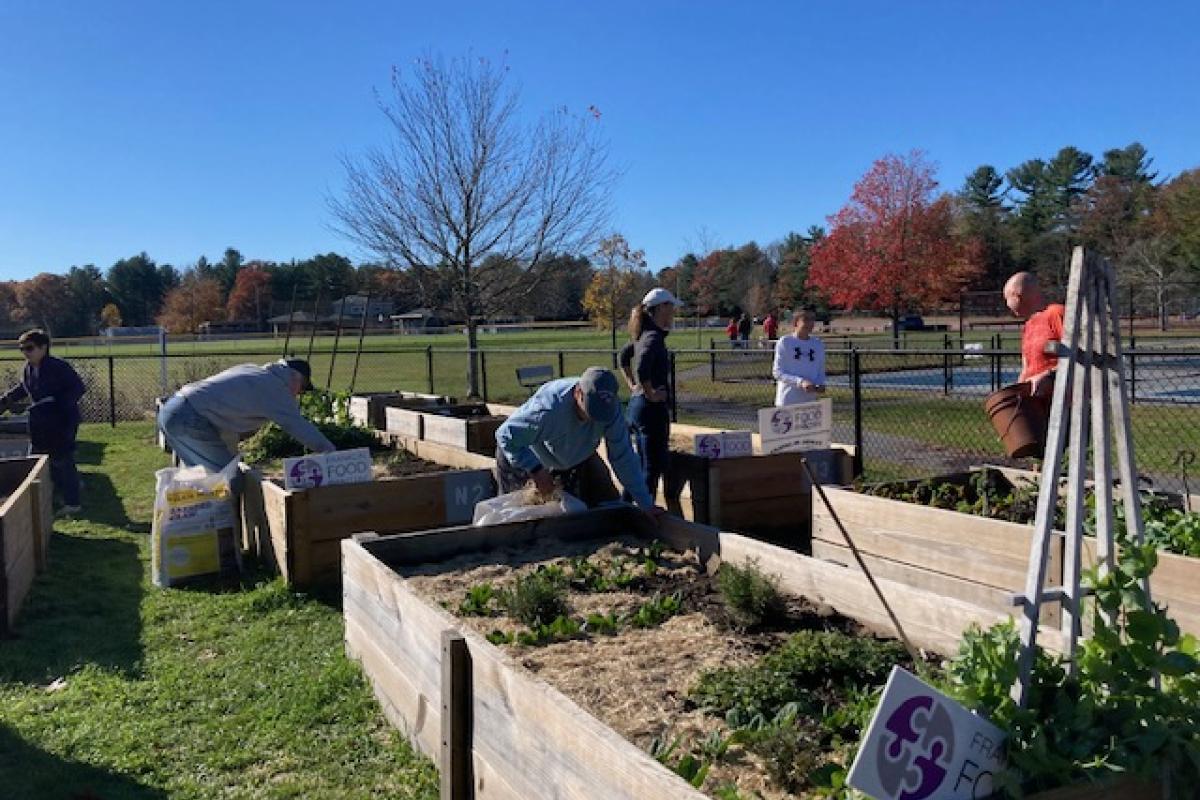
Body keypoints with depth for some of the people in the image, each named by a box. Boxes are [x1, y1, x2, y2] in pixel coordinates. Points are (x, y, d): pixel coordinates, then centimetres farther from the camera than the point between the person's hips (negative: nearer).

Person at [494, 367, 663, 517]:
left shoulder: (611, 408, -28)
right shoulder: (549, 406, -43)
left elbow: (623, 457, -19)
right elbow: (506, 435, -35)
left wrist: (646, 505, -18)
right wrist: (536, 471, -42)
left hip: (576, 459, 5)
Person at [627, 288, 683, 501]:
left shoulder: (646, 334, 12)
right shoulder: (654, 337, -18)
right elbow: (642, 368, -33)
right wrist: (650, 393, -21)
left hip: (636, 405, 10)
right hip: (652, 409, -10)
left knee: (644, 464, 18)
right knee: (653, 467, -3)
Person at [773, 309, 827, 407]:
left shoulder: (818, 344, 10)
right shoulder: (784, 342, -4)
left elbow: (821, 372, 17)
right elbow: (777, 372, -7)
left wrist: (820, 384, -6)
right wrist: (800, 382, -19)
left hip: (809, 401, 4)